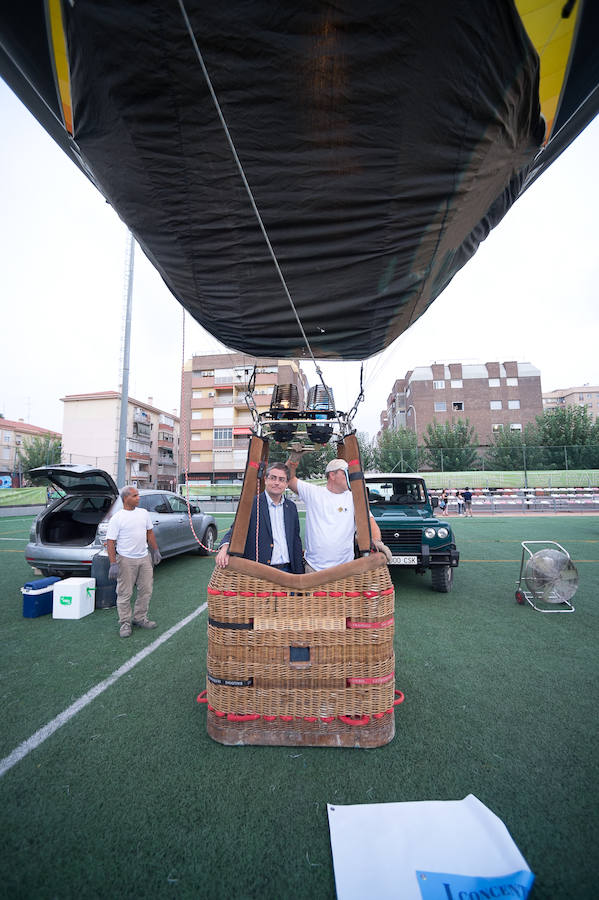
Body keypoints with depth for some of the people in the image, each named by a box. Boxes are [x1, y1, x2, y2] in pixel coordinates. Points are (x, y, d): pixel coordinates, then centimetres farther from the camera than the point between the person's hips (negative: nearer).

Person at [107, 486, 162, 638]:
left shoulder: (144, 513, 6)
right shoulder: (117, 518, -10)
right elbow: (110, 542, -11)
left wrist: (155, 551, 13)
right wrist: (113, 564, -16)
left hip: (145, 558, 5)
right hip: (126, 560, -5)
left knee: (146, 591, 12)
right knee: (125, 594, 4)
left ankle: (140, 618, 28)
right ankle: (125, 623, 20)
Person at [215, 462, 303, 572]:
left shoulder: (291, 507, 9)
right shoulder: (251, 504, -6)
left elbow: (296, 542, 12)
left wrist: (299, 575, 9)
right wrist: (225, 548, -35)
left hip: (287, 571, 4)